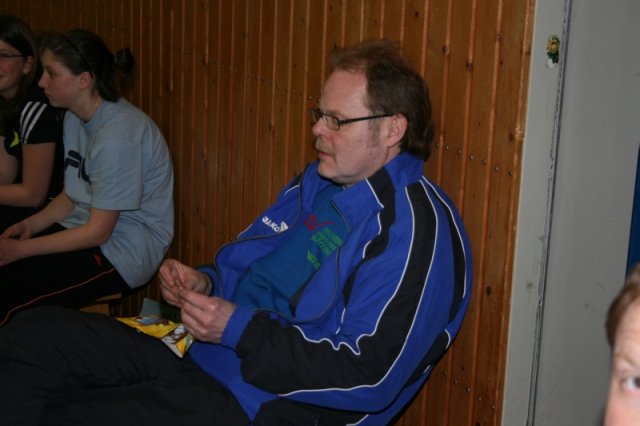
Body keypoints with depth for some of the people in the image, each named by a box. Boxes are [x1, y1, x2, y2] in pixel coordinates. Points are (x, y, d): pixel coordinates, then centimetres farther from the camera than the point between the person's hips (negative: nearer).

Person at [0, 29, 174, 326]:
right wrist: (30, 225, -4)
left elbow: (98, 232, -20)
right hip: (86, 229, 9)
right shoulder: (75, 118, 6)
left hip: (122, 253, -8)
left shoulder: (119, 134, -22)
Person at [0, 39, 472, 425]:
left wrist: (237, 328, -21)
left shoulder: (417, 228, -17)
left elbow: (368, 377, -23)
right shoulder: (318, 181, 11)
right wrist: (206, 283, -1)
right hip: (200, 354, 9)